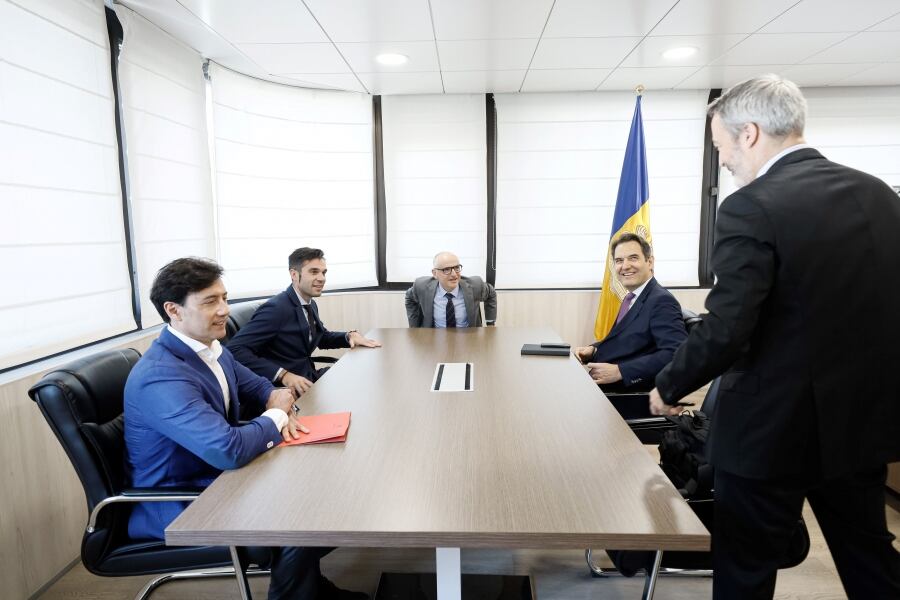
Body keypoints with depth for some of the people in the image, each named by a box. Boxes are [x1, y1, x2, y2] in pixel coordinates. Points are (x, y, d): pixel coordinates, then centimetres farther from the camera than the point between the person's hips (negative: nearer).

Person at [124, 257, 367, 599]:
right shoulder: (160, 377, -29)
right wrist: (276, 417, -17)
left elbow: (260, 388, 14)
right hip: (178, 508, -8)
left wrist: (278, 410, -10)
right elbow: (229, 450, -37)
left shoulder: (213, 349, 0)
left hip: (217, 478, 9)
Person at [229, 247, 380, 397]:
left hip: (308, 378, 8)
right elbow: (235, 349, -24)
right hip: (283, 389, -8)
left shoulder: (311, 305, 6)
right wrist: (283, 374, -32)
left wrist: (351, 335, 4)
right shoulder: (276, 308, -18)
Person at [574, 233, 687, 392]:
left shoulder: (661, 301, -15)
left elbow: (676, 354, -25)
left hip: (631, 390, -8)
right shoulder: (633, 298, 13)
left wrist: (619, 371, -27)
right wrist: (593, 350, 0)